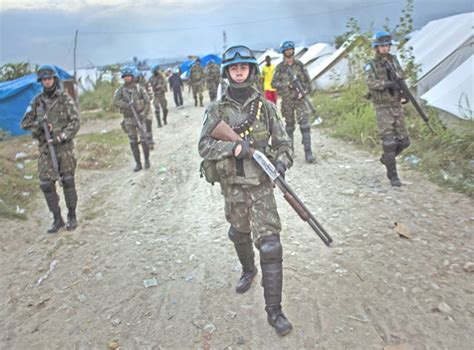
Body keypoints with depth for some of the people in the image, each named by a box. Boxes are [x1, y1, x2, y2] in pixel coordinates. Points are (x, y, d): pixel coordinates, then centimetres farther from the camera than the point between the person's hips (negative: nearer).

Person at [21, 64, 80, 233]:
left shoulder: (66, 99, -2)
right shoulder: (37, 101, 8)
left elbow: (75, 123, -9)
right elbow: (25, 123, 6)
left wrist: (60, 137, -19)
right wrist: (39, 124, -13)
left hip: (64, 147, -3)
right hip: (45, 148, 3)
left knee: (68, 181, -3)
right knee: (46, 184, -1)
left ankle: (72, 216, 12)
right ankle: (57, 219, 11)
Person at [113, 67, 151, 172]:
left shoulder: (139, 88, -2)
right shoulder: (120, 90, 1)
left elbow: (148, 102, -4)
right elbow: (115, 102, -12)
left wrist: (144, 113, -18)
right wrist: (127, 105, -26)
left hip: (140, 117, -2)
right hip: (128, 119, 2)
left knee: (143, 140, -6)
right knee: (133, 142, 4)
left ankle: (147, 160, 16)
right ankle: (138, 164, 13)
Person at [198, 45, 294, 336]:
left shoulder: (265, 105, 0)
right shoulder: (217, 110, -1)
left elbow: (282, 141, 3)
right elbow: (204, 147, -6)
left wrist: (283, 160, -18)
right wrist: (234, 148, -22)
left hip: (261, 185, -1)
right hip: (232, 186, 2)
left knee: (270, 245, -8)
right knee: (240, 235, 22)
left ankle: (274, 310, 3)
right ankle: (248, 270, 53)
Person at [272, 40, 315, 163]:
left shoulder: (300, 65, 5)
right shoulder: (280, 67, 2)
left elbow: (307, 81, 6)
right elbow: (273, 83, -1)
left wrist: (304, 91, -11)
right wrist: (287, 84, -14)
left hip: (300, 99, 0)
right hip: (286, 100, 0)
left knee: (305, 124, -10)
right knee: (289, 126, 10)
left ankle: (308, 151, -11)